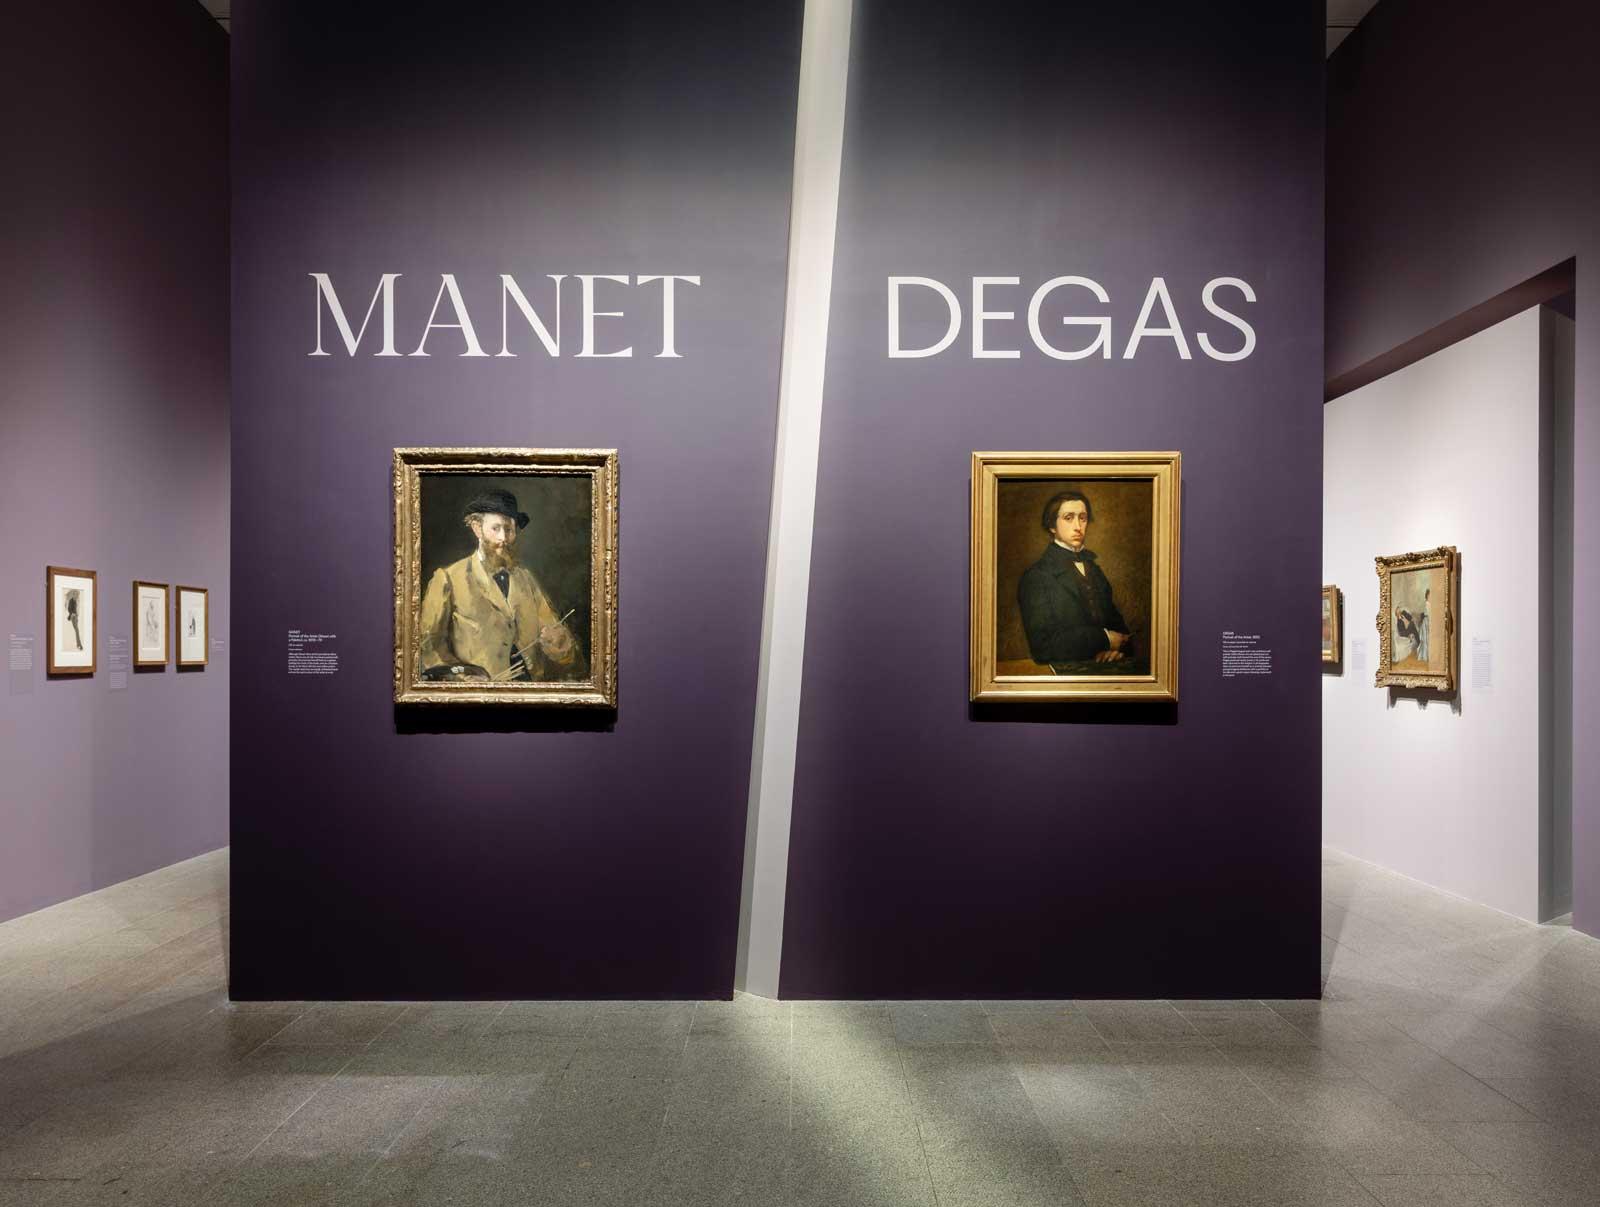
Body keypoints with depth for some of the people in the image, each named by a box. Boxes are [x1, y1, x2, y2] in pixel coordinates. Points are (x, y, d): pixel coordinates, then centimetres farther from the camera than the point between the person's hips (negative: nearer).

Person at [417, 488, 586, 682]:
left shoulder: (526, 579, 16)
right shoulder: (448, 579, 5)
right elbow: (428, 645, 0)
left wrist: (558, 640, -10)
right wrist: (463, 675, -15)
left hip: (531, 683, 3)